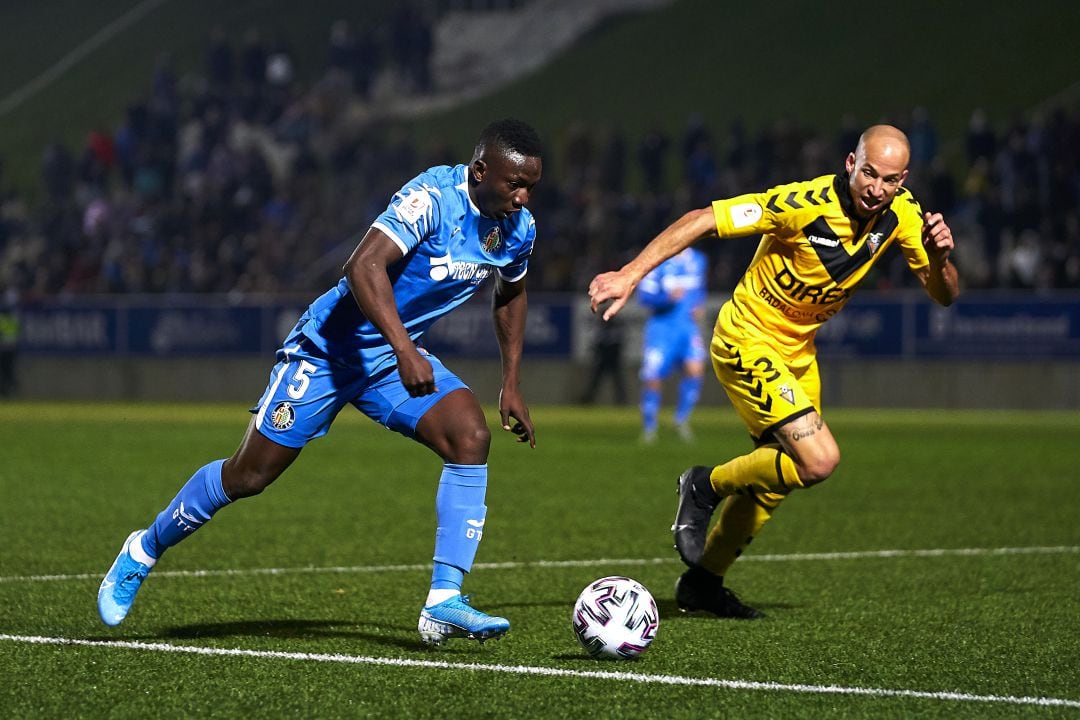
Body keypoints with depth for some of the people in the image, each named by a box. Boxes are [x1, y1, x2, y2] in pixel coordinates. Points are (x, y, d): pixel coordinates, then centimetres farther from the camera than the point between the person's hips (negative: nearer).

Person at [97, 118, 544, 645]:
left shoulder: (518, 227, -4)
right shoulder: (432, 198, -28)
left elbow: (510, 294, 19)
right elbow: (364, 266, -41)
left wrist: (512, 383, 16)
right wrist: (404, 350, -50)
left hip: (398, 357, 6)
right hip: (330, 349, -6)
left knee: (471, 438, -19)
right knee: (249, 474, 1)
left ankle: (443, 603, -19)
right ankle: (144, 551, 27)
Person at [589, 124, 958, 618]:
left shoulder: (901, 215, -8)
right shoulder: (805, 203, -28)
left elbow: (943, 295, -4)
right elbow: (702, 221, -27)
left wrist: (939, 257, -27)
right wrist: (631, 274, -35)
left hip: (797, 350, 8)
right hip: (748, 341, -8)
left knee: (778, 472, 18)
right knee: (818, 460, -20)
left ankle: (702, 582, 35)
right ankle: (707, 487, 5)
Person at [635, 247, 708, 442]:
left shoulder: (698, 260, 10)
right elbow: (645, 296, -8)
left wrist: (699, 307, 6)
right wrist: (668, 297, -24)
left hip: (688, 326, 3)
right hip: (662, 326, -3)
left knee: (695, 369, -19)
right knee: (653, 379, -3)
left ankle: (682, 418, -1)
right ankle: (649, 427, 17)